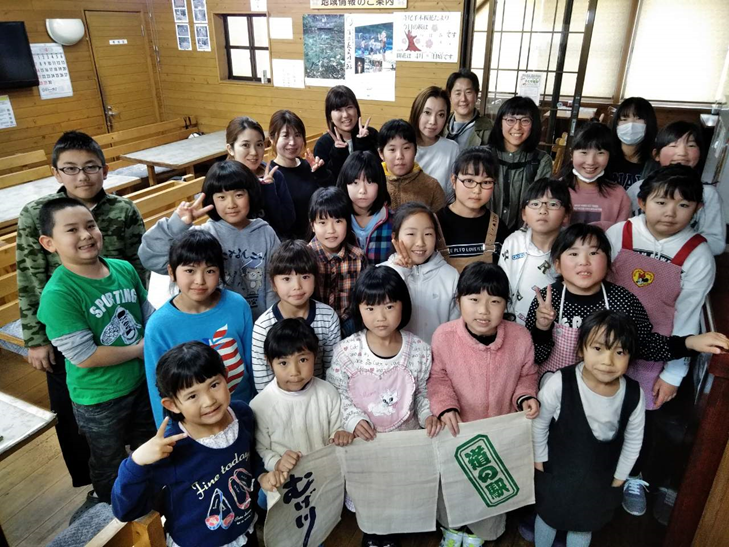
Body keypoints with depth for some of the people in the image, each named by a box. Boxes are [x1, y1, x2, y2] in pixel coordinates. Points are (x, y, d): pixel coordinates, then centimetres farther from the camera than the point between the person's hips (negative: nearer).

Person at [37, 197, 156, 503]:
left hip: (142, 380, 5)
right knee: (111, 467, 22)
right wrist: (138, 350, -17)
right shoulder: (57, 294, -27)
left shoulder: (124, 269, -10)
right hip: (99, 399, -5)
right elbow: (85, 356, -26)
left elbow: (151, 317, 2)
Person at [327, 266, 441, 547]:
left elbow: (424, 391, 1)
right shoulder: (346, 350, -18)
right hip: (363, 440, -1)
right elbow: (335, 393, -7)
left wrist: (428, 414, -16)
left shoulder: (419, 349, -13)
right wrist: (353, 419, -21)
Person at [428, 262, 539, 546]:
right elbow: (437, 377, -9)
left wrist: (526, 396, -18)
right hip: (458, 431, 0)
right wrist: (445, 406, -23)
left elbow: (527, 375, 0)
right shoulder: (443, 336, -23)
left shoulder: (520, 337, -19)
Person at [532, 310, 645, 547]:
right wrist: (539, 462, -5)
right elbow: (539, 424, -14)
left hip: (600, 481, 2)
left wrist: (619, 478, 4)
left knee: (584, 526, 27)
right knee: (547, 518, 26)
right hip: (555, 474, -1)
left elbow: (633, 440, -3)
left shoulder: (634, 395, -22)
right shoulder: (561, 383, -31)